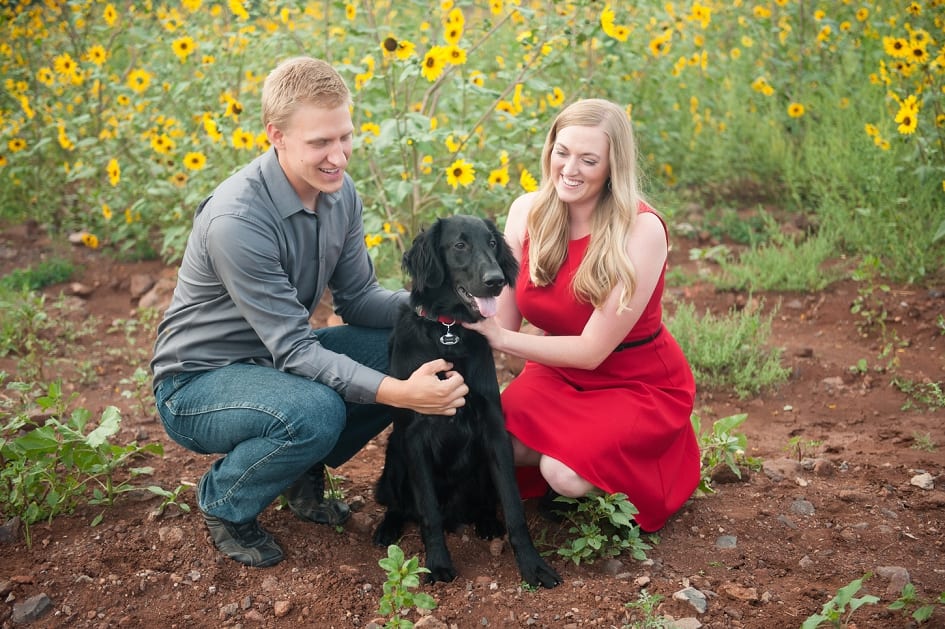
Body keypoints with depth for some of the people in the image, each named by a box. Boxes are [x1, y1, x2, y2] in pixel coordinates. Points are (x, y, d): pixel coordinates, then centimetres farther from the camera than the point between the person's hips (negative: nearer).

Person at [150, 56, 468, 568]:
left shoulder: (340, 192, -6)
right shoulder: (237, 218, -31)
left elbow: (357, 300, 1)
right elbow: (295, 350, -30)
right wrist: (398, 393, -38)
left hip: (274, 359, 7)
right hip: (197, 381, -7)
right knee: (316, 411, -36)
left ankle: (303, 470, 10)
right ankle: (222, 501, -3)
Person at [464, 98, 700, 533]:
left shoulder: (641, 229, -24)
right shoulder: (527, 212, -9)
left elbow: (592, 350, -24)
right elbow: (502, 319, -7)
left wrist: (500, 337, -29)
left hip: (641, 384, -4)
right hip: (559, 372, 4)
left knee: (566, 473, -28)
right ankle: (573, 447, 7)